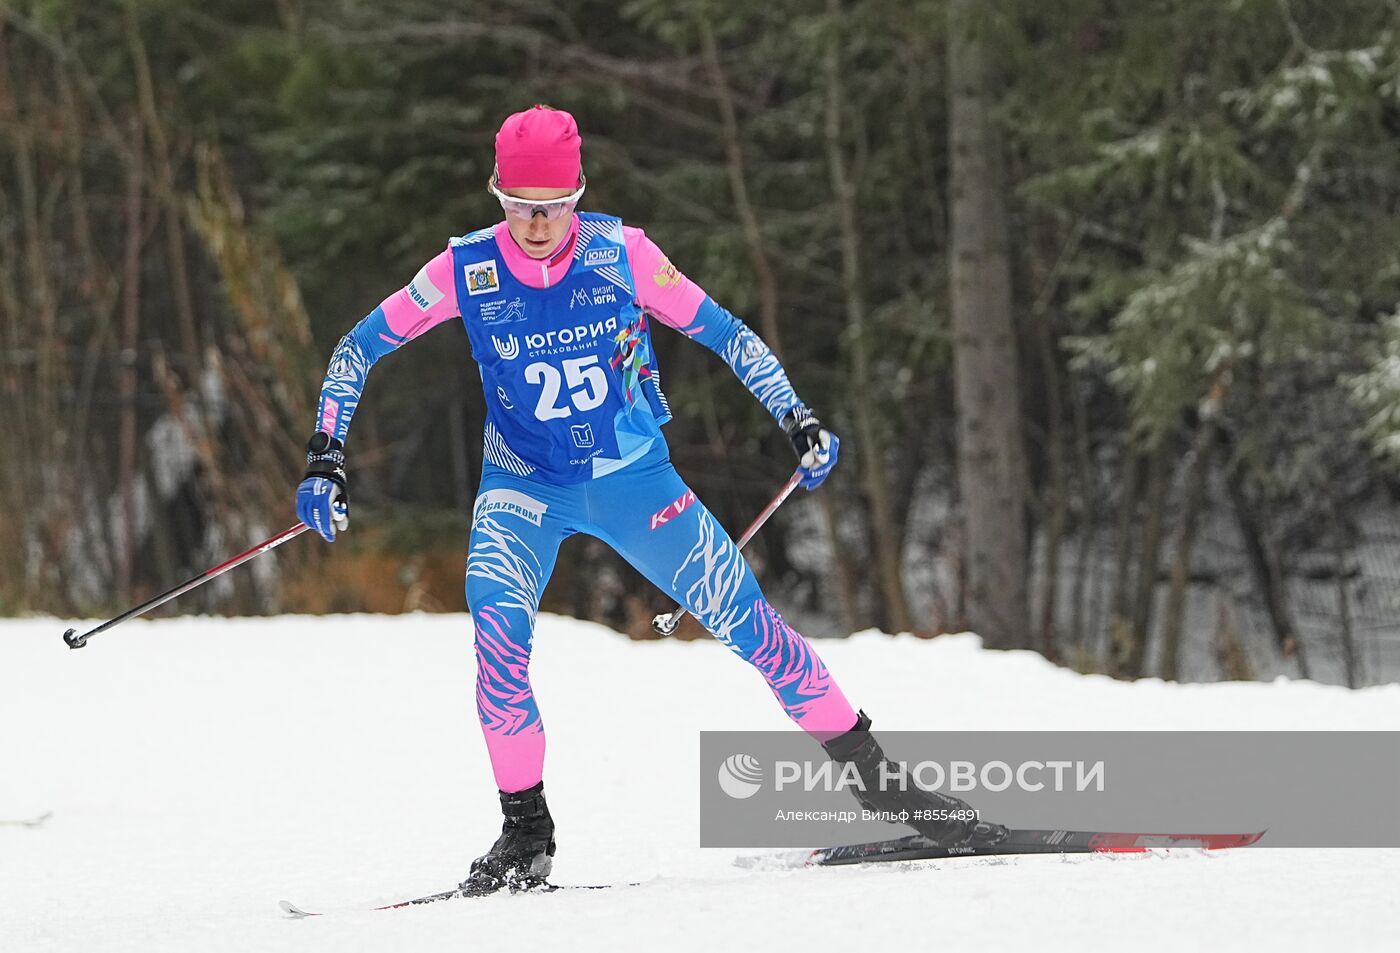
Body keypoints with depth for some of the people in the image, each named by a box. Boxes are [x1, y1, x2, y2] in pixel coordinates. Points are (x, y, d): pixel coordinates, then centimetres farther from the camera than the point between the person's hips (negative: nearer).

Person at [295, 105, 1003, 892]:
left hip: (632, 476, 0)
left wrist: (798, 418, -10)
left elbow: (720, 332, -4)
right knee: (497, 618, -27)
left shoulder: (621, 255, -15)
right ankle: (527, 831, -14)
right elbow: (359, 348, -4)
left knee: (744, 617, -5)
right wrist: (326, 456, -13)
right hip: (524, 486, 0)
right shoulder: (467, 272, -15)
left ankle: (874, 777, 10)